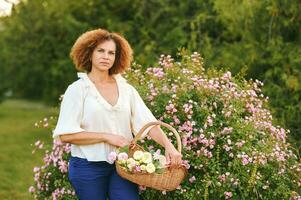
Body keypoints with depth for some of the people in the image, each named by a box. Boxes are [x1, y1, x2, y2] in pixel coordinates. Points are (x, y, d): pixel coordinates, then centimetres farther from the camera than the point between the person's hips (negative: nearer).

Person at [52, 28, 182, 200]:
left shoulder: (126, 89, 7)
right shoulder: (78, 89, -4)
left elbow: (148, 122, 0)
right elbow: (66, 134, -11)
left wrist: (168, 146, -16)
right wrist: (106, 137, -13)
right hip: (89, 166, -2)